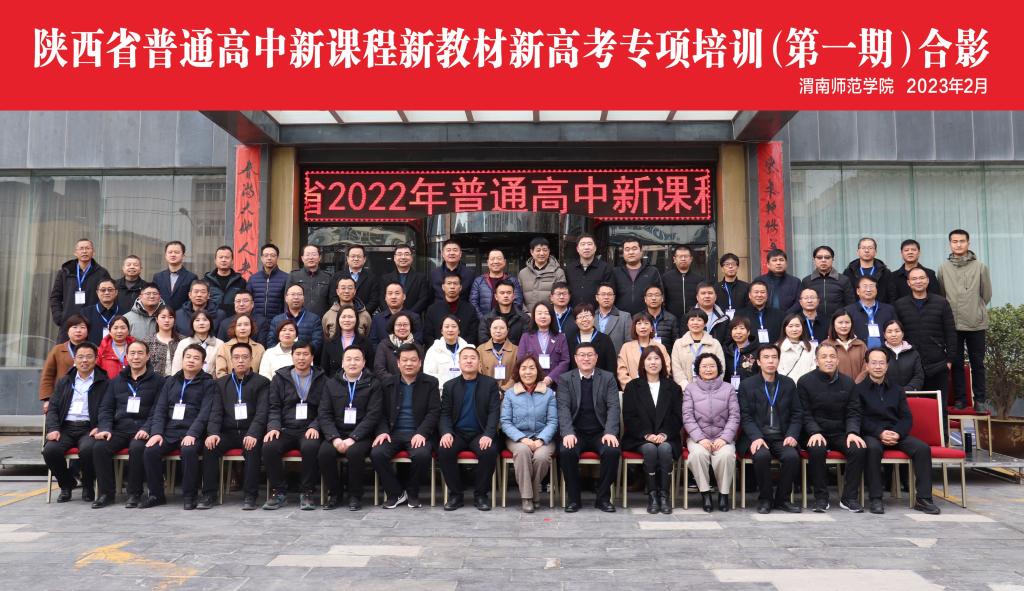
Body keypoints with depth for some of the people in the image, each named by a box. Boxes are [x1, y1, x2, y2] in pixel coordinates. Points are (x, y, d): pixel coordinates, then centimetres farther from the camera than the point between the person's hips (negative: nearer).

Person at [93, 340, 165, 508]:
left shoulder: (157, 381, 7)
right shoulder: (116, 381, 21)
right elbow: (106, 408, 15)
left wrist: (146, 429, -17)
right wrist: (105, 428, -3)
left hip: (142, 430, -4)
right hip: (119, 429, 4)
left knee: (137, 448, -34)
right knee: (99, 447, -25)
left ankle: (134, 493, -17)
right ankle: (106, 492, -10)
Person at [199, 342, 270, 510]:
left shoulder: (262, 382, 6)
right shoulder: (221, 383, 17)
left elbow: (262, 412, -6)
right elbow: (216, 411, 5)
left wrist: (253, 434, -23)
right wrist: (213, 433, -15)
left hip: (250, 433, -3)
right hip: (228, 432, 3)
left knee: (253, 449, -33)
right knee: (209, 447, -25)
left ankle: (249, 496, -24)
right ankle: (209, 494, -15)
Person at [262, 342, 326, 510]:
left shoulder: (321, 380, 10)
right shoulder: (280, 377, 15)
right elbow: (274, 407, 9)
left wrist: (315, 427, -13)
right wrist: (274, 427, -9)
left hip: (309, 430, -2)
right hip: (285, 430, 2)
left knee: (311, 447, -35)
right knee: (269, 447, -29)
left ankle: (307, 493, -17)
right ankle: (279, 493, -11)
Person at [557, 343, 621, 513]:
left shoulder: (608, 378, 7)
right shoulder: (565, 379, 5)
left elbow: (613, 407, -3)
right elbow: (563, 408, -6)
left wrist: (610, 432, -19)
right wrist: (568, 433, -22)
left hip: (600, 432, 1)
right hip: (576, 432, 0)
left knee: (612, 451, -29)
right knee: (566, 451, -31)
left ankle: (603, 498, -9)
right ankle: (573, 498, -11)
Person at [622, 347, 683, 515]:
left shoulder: (673, 388, 15)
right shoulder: (633, 387, 12)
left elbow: (678, 417, 6)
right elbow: (629, 417, 2)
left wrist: (664, 434, -11)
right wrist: (647, 435, -13)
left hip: (666, 438, 1)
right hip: (640, 438, -1)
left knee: (665, 449, -32)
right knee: (650, 449, -32)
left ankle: (664, 495, -25)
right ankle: (652, 495, -25)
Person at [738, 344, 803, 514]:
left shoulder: (789, 384, 12)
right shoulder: (747, 385, 5)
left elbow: (797, 415, 11)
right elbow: (746, 417, -1)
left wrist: (792, 435, -7)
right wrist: (756, 437, -17)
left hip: (782, 437, 2)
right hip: (758, 437, -2)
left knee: (792, 456, -28)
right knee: (762, 455, -33)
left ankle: (782, 499, -7)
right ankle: (764, 499, -11)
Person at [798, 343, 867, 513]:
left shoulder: (847, 382, 10)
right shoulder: (805, 382, 1)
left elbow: (853, 412, 6)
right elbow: (805, 414, -3)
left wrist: (852, 432, -13)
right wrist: (814, 433, -20)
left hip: (841, 433, 3)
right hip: (816, 433, -3)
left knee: (859, 449, -26)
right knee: (816, 450, -34)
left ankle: (849, 498, -13)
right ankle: (821, 498, -19)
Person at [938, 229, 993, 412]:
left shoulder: (980, 267, 1)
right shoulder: (943, 268, 2)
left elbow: (987, 294, 8)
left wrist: (976, 310, 10)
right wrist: (951, 311, 10)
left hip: (976, 324, 0)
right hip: (952, 324, 1)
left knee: (977, 363, 6)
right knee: (956, 363, 6)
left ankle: (980, 400, 13)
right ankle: (960, 399, 14)